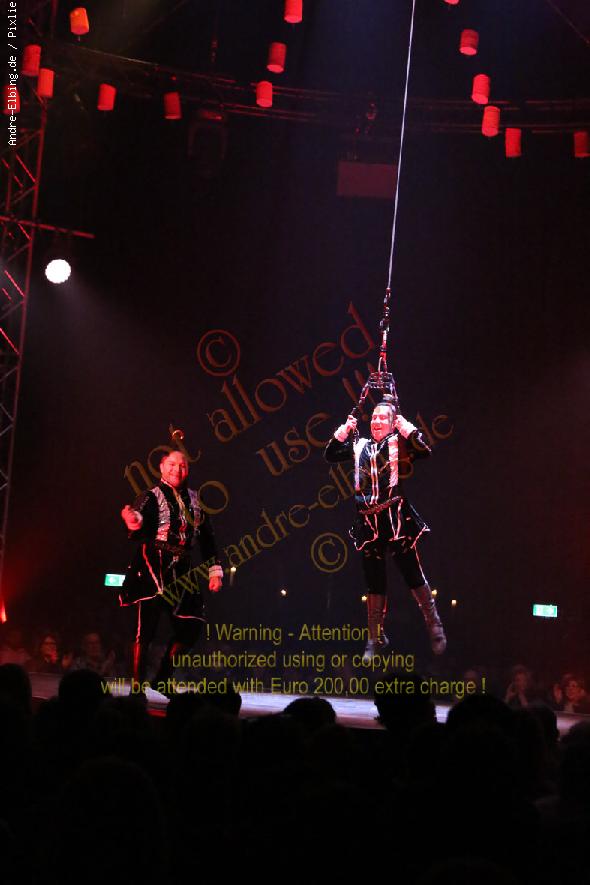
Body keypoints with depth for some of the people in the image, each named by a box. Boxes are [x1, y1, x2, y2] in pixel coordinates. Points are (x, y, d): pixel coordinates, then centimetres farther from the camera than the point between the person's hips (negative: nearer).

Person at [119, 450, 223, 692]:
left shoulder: (194, 499, 14)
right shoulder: (151, 497, -3)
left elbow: (207, 536, 19)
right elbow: (141, 531, -19)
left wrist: (215, 570, 13)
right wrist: (134, 523, -44)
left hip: (182, 570, 6)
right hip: (154, 566, -5)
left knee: (191, 627, 3)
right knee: (147, 626, -8)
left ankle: (163, 678, 19)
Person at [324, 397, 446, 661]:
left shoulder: (398, 442, 0)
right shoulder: (360, 446, 14)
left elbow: (424, 450, -15)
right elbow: (330, 455, 17)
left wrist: (405, 427, -15)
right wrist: (344, 430, 8)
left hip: (396, 516, -4)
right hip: (369, 520, 4)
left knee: (411, 571, -2)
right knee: (374, 578, 9)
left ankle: (434, 625, 12)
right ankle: (376, 637, 18)